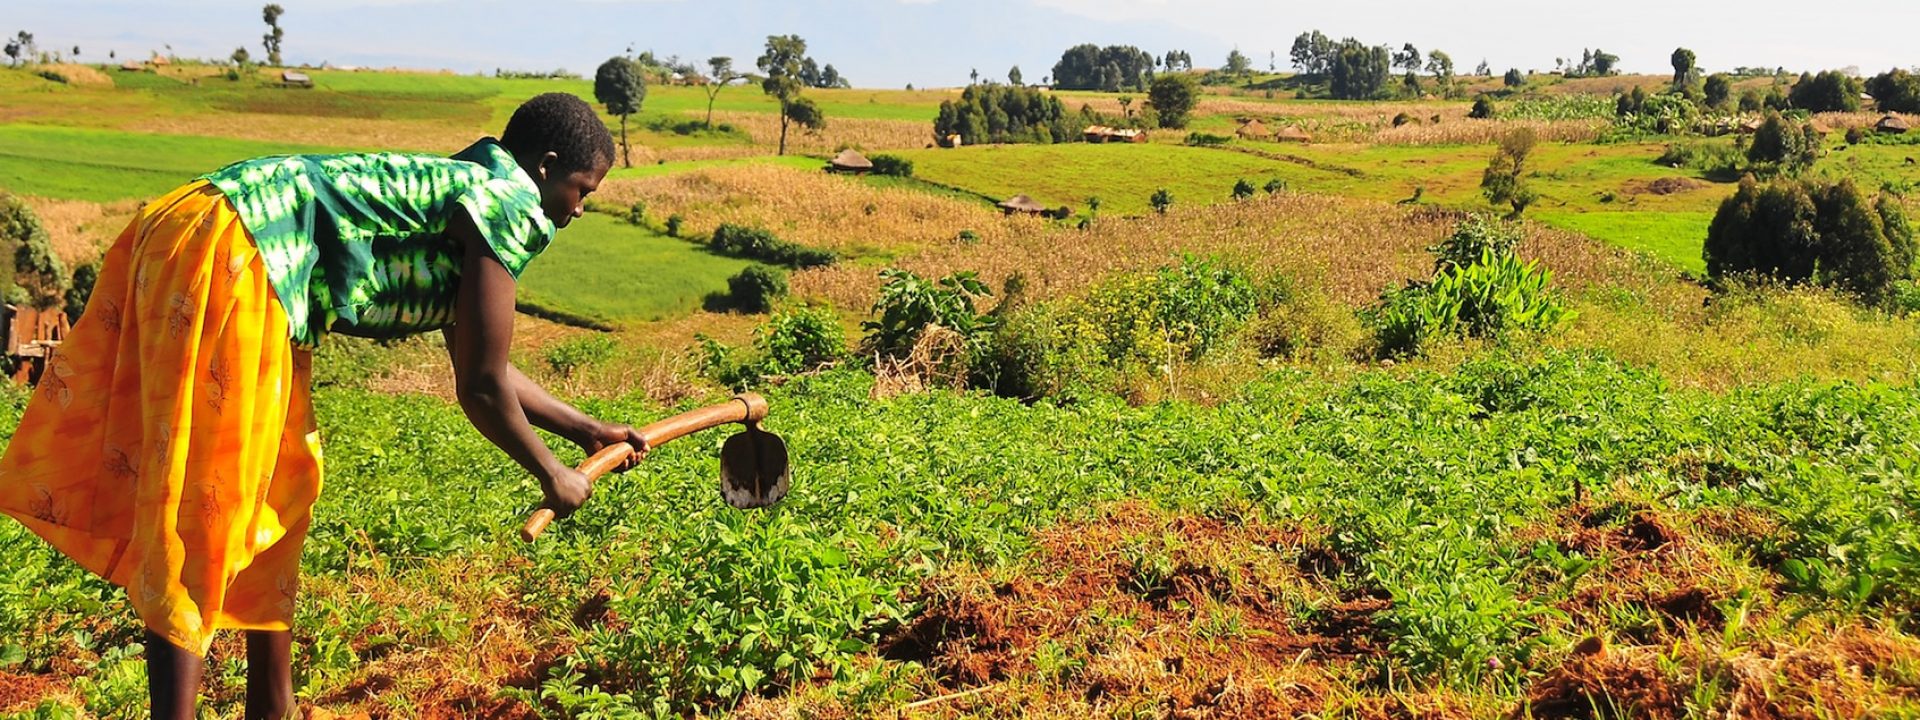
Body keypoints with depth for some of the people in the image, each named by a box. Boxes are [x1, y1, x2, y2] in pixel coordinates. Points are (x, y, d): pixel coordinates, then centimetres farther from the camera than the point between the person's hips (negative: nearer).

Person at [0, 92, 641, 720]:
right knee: (203, 504, -7)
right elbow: (480, 389, -8)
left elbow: (480, 363, 29)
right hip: (227, 255, -10)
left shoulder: (461, 189, 21)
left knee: (280, 484, 17)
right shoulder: (511, 203, -8)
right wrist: (552, 476, 6)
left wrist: (585, 429, 34)